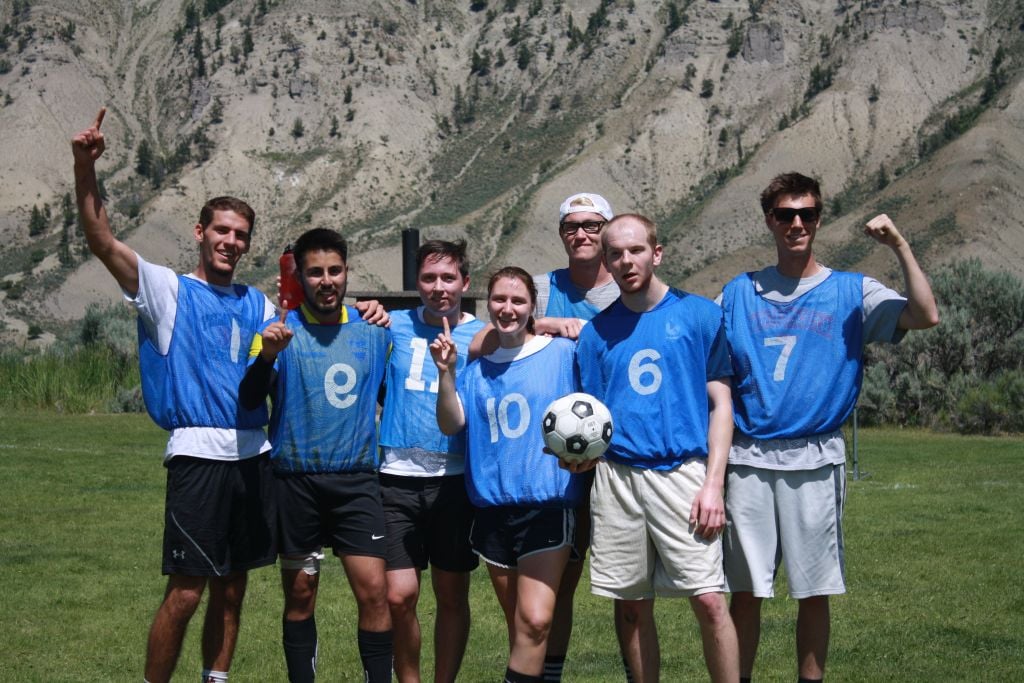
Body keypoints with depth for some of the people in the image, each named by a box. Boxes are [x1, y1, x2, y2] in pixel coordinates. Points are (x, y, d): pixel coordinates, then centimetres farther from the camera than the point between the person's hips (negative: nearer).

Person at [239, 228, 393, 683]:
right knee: (300, 597, 7)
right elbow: (249, 399, -14)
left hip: (357, 480, 1)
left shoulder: (373, 332, 6)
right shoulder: (282, 330, -2)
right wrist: (267, 355, -31)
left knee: (373, 590, -8)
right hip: (296, 482, -1)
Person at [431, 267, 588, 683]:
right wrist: (446, 372, -13)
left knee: (535, 620, -16)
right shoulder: (477, 368, 11)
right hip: (494, 506, 4)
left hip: (548, 504, -4)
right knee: (518, 625, 10)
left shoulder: (562, 353, -1)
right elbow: (451, 424, 1)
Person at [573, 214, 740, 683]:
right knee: (631, 607, 6)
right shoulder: (597, 331, 11)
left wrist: (713, 484, -7)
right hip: (617, 476, 3)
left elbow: (720, 402, 3)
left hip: (683, 472, -3)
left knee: (708, 600, -11)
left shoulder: (699, 314, 4)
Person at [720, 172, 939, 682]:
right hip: (748, 458, 1)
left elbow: (925, 316, -10)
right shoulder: (739, 294, 11)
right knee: (744, 590, 4)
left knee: (814, 590, 3)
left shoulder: (851, 292, 5)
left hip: (814, 460, -1)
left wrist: (899, 246, -16)